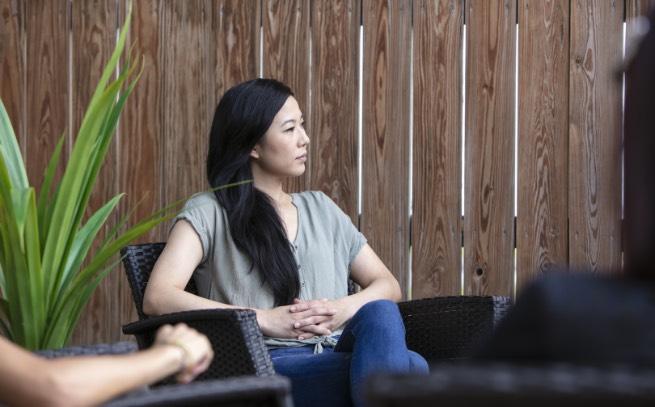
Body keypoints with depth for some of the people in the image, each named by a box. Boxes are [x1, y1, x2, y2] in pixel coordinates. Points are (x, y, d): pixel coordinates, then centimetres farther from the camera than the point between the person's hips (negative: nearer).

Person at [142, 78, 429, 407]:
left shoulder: (321, 208, 25)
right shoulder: (208, 213, 8)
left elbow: (388, 286, 23)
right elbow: (158, 298, -8)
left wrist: (345, 309, -2)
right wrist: (265, 319, -14)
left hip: (338, 359, 5)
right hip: (263, 368, -5)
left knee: (380, 313, -34)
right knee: (409, 367, -34)